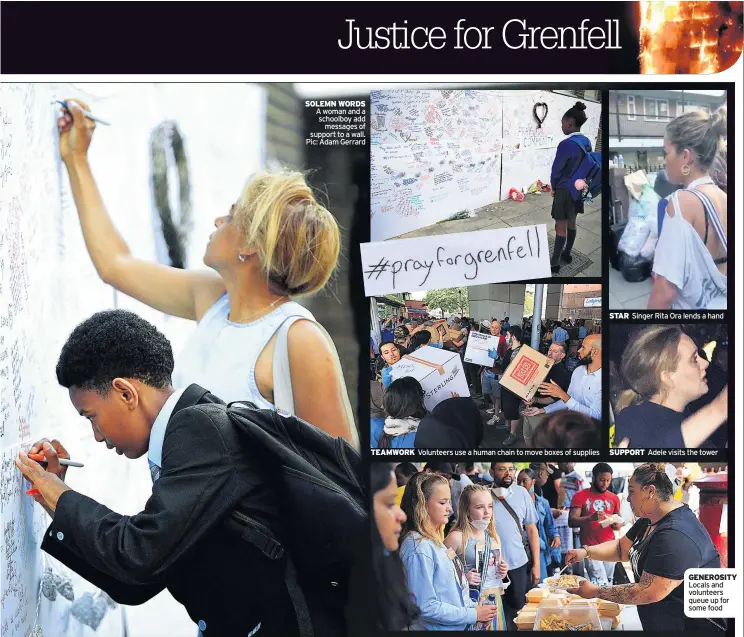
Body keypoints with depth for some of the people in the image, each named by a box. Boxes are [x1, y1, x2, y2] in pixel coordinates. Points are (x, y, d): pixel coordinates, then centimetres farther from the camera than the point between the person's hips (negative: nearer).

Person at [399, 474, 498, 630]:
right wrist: (473, 615, -17)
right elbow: (426, 607, -24)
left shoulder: (433, 541, 7)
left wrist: (474, 606, 2)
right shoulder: (418, 548, -22)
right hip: (435, 628, -9)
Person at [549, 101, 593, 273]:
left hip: (565, 190, -7)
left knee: (561, 227, 1)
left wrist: (553, 187, 3)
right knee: (572, 223, 21)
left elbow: (556, 170, -15)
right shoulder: (586, 142, -2)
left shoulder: (566, 144, -26)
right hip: (579, 188, 7)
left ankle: (555, 263, 8)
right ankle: (567, 253, 36)